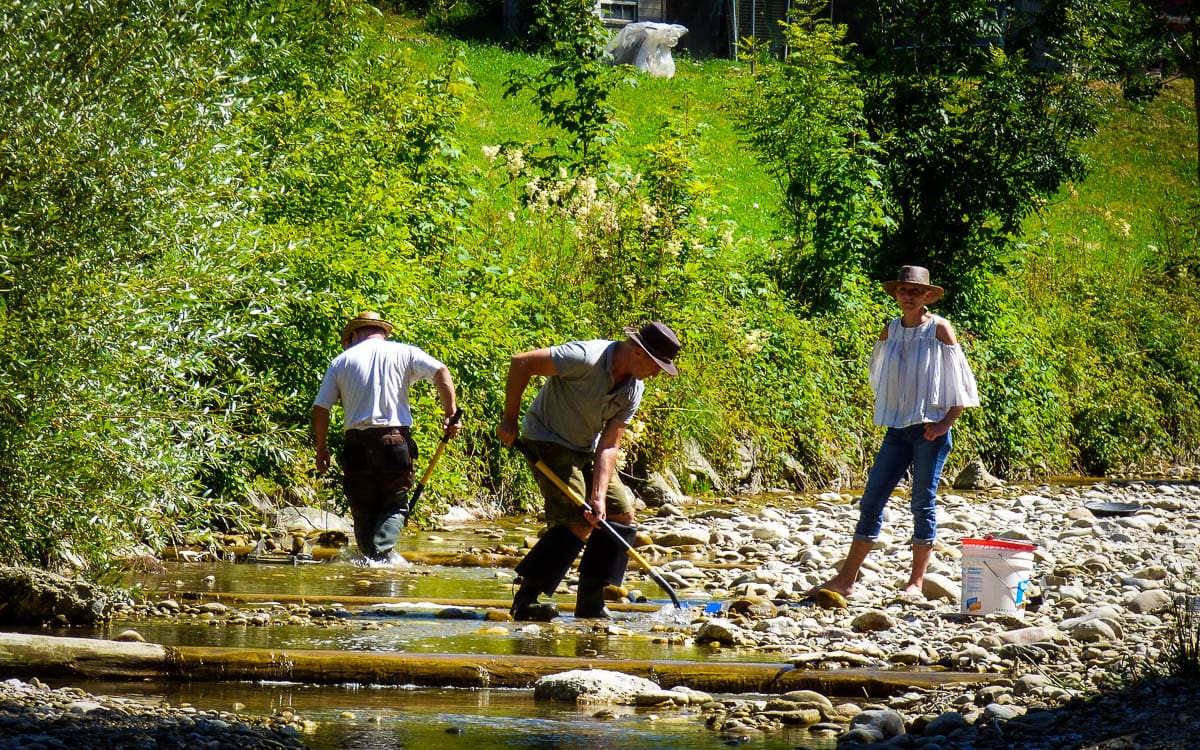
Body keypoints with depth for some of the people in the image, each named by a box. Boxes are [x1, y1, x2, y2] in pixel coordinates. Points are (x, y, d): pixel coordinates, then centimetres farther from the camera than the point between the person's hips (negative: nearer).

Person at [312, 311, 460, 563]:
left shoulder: (342, 361, 11)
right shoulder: (404, 353, 8)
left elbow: (320, 408, 7)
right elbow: (441, 373, -4)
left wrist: (321, 447, 16)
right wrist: (450, 414, 0)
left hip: (357, 441, 1)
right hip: (395, 438, -1)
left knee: (363, 511, 12)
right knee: (395, 506, 5)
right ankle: (383, 553, -18)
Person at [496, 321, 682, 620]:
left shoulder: (633, 389, -6)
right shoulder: (586, 358, -28)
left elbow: (609, 445, -9)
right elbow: (521, 363, -25)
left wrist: (599, 497, -21)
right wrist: (509, 419, -18)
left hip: (586, 450, 8)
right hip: (548, 442, -8)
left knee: (621, 514, 3)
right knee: (578, 523, -18)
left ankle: (591, 604, 10)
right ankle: (526, 600, -13)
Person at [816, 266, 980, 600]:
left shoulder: (939, 329, -5)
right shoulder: (890, 330, 9)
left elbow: (959, 382, -5)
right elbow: (878, 375, 22)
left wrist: (946, 422, -13)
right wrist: (887, 410, 12)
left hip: (930, 430, -5)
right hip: (898, 428, 5)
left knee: (923, 504, -1)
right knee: (871, 500, 1)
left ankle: (916, 583, 4)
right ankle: (846, 579, 2)